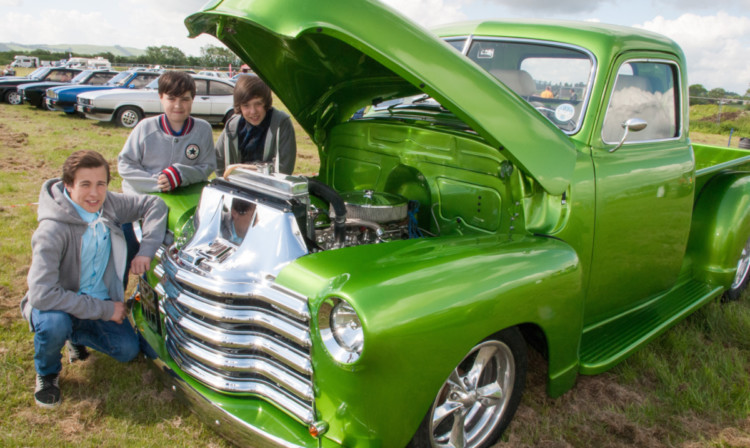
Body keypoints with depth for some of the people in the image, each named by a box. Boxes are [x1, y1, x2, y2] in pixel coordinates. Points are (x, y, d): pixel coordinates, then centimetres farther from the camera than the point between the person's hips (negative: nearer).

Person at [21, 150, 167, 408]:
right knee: (54, 324, -37)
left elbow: (154, 205, -2)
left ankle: (76, 335, 24)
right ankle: (47, 373, -1)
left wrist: (146, 249, -18)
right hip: (58, 304, -5)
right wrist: (104, 310, -29)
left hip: (102, 299, 5)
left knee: (128, 350, -7)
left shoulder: (109, 204, -13)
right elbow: (42, 293, -34)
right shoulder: (52, 230, -30)